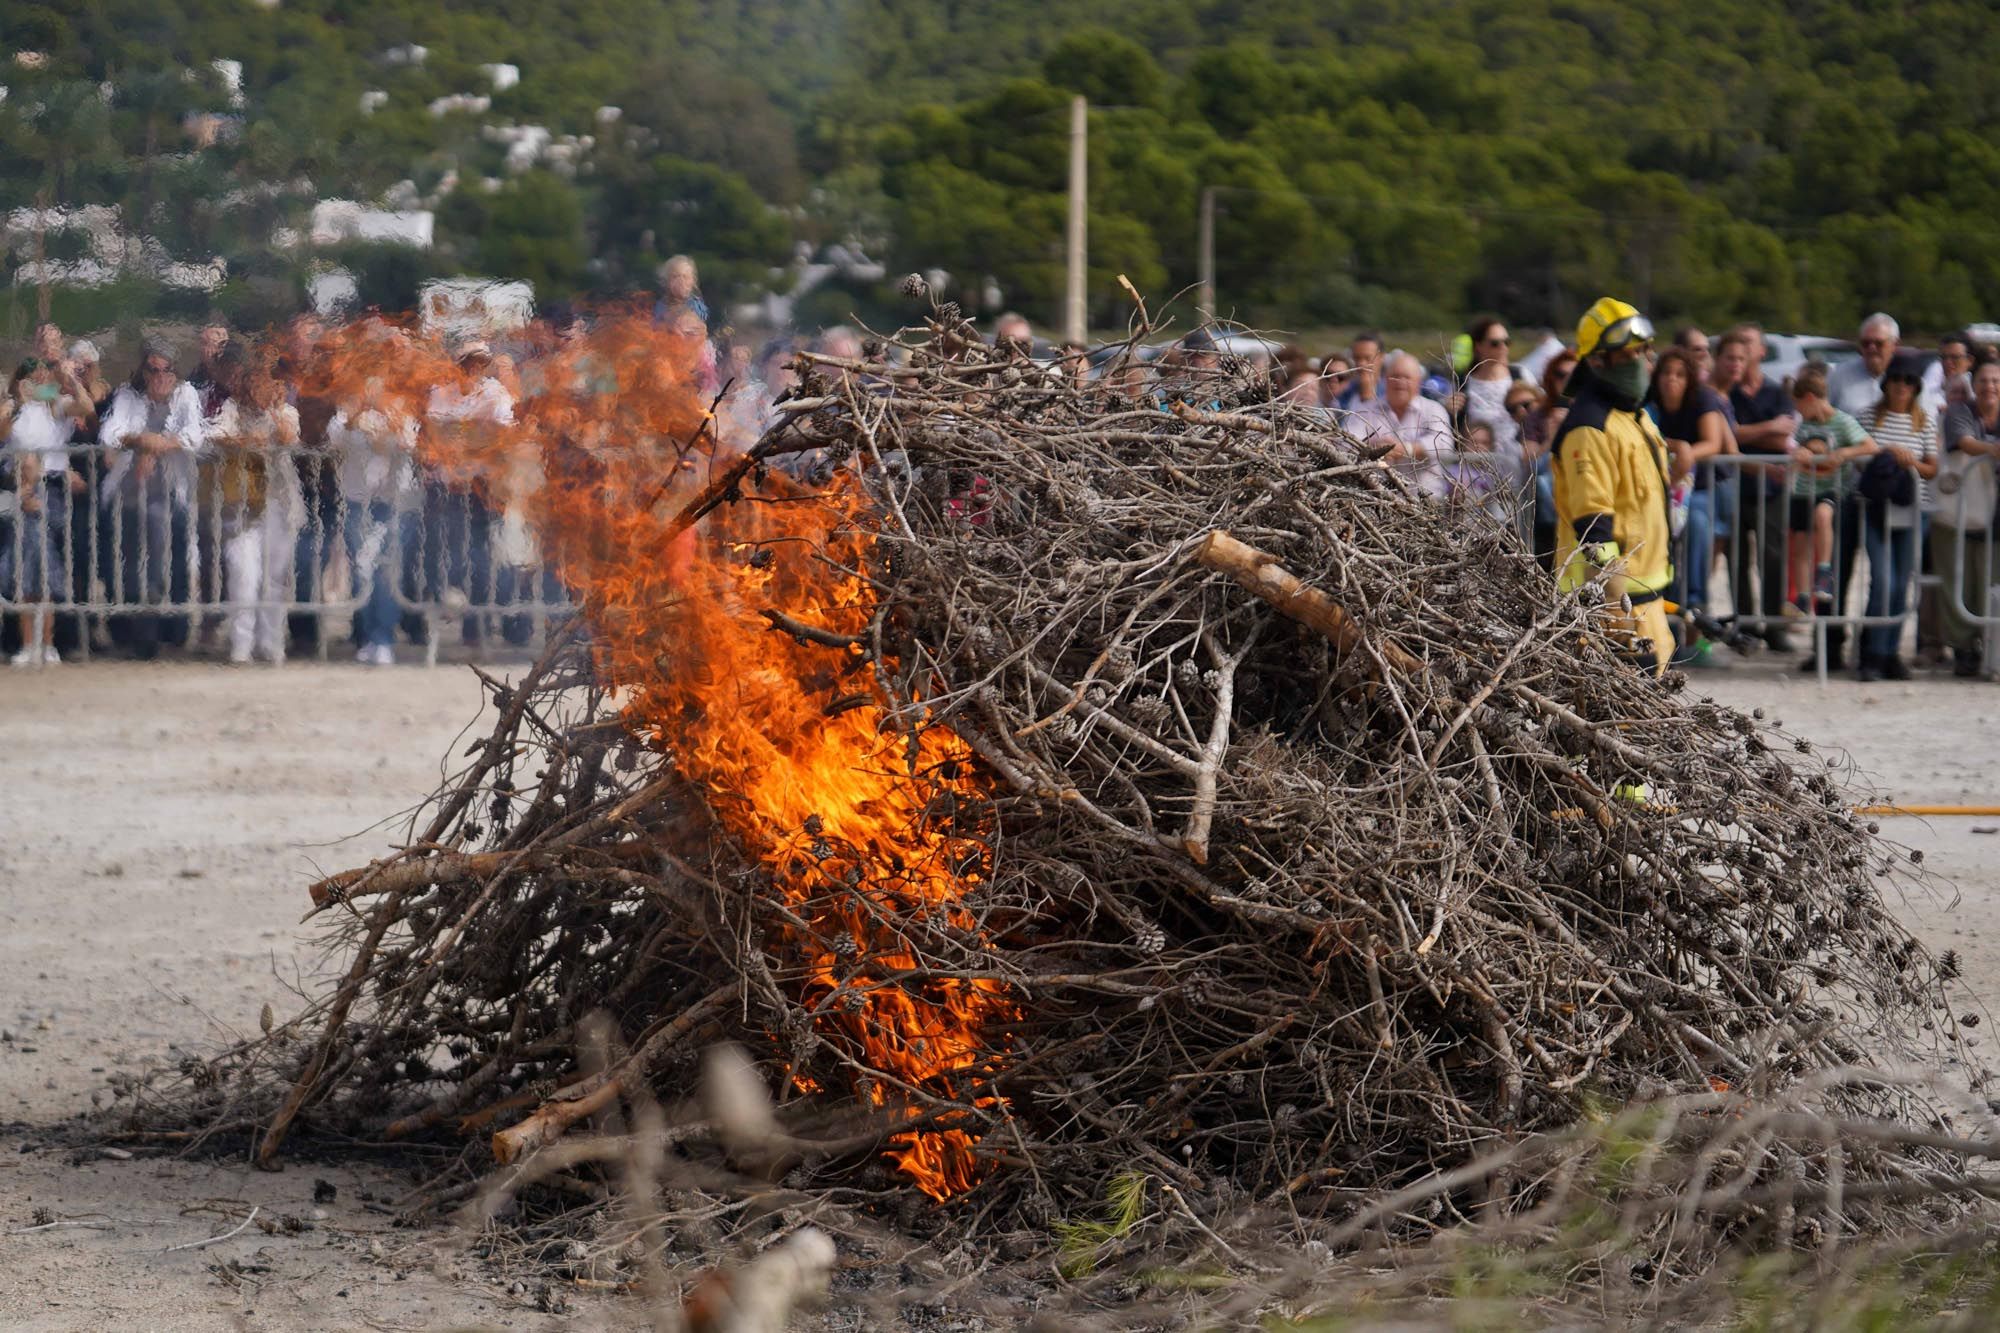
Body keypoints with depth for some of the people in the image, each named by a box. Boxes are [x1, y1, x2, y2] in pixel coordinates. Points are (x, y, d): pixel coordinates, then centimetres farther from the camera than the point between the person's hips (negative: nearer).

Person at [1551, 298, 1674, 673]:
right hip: (1610, 591, -10)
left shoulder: (1636, 417, 19)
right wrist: (1619, 606, -26)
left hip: (1643, 585, 10)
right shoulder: (1589, 428, -15)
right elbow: (1592, 523, -21)